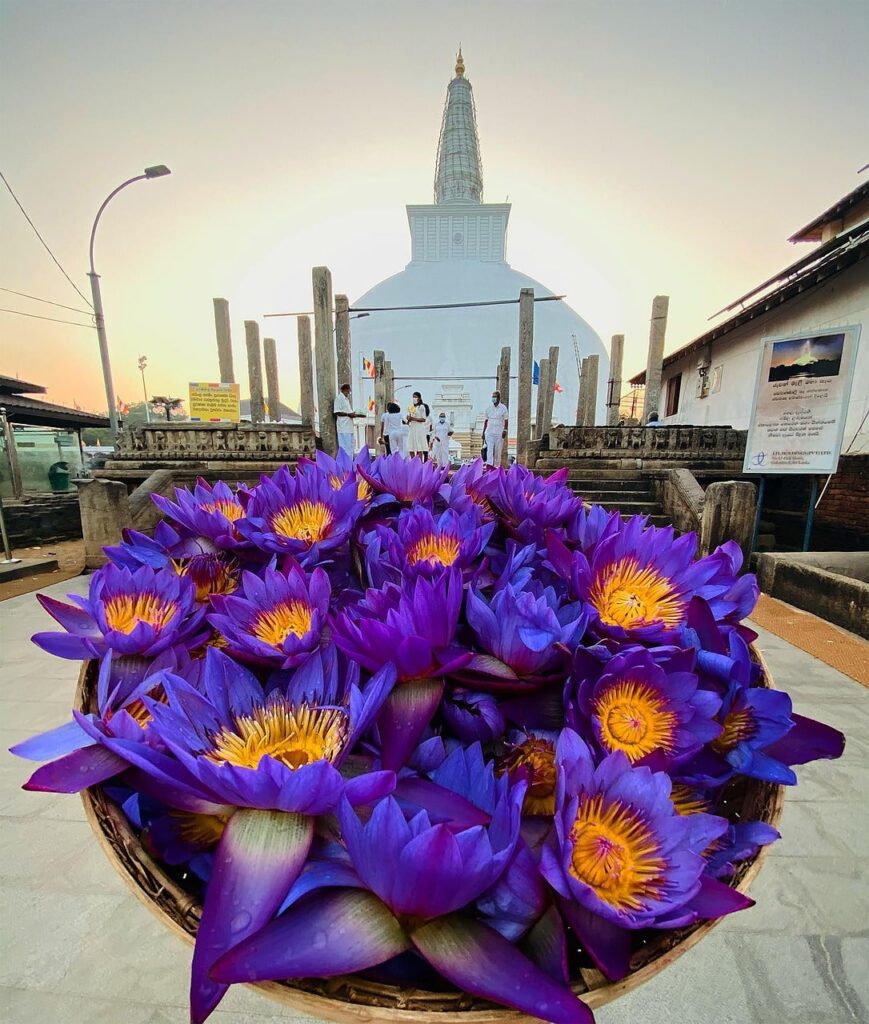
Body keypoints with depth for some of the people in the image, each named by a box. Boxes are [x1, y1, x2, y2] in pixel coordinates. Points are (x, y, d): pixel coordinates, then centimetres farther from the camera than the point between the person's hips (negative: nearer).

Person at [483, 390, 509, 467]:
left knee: (498, 450, 2)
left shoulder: (503, 408, 2)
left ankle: (497, 466, 9)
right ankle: (489, 465, -16)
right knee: (489, 449, -10)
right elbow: (486, 420, 14)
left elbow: (506, 420, 1)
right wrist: (483, 432, 10)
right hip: (489, 432, 2)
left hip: (499, 432, -2)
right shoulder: (489, 408, 10)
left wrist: (505, 430, -11)